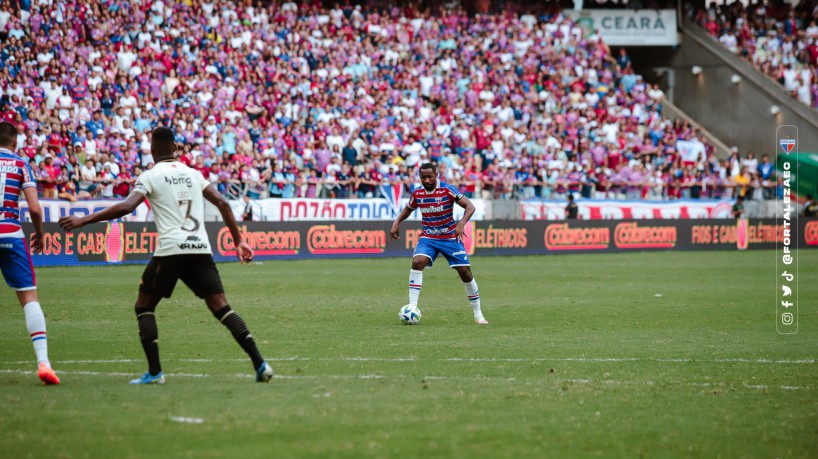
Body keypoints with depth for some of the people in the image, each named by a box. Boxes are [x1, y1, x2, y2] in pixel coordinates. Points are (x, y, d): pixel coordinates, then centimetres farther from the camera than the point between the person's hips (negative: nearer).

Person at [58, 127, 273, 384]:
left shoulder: (151, 176, 4)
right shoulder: (193, 174, 19)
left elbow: (126, 207, -11)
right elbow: (223, 204, 14)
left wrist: (84, 220, -6)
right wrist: (239, 242, 18)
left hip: (171, 250, -4)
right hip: (201, 249, 4)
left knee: (144, 306, 11)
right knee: (221, 308, 4)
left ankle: (155, 371, 0)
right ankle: (259, 363, -9)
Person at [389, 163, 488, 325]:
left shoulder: (447, 190, -16)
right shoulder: (417, 193, -3)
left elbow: (470, 206, -22)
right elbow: (408, 209, 18)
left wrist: (462, 223, -38)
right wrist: (397, 222, 1)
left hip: (451, 237, -2)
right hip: (428, 237, 2)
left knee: (465, 272, -4)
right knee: (417, 262, -25)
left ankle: (478, 314, 13)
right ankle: (412, 307, -25)